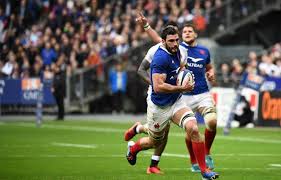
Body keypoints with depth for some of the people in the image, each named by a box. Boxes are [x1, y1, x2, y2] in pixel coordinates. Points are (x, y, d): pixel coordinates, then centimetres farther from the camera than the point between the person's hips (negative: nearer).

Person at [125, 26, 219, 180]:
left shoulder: (176, 51, 0)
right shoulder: (161, 58, -25)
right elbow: (158, 87, -31)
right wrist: (182, 88, -26)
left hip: (176, 102, 6)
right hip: (159, 107, -6)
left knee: (193, 129, -18)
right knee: (155, 142, 15)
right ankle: (133, 148, 49)